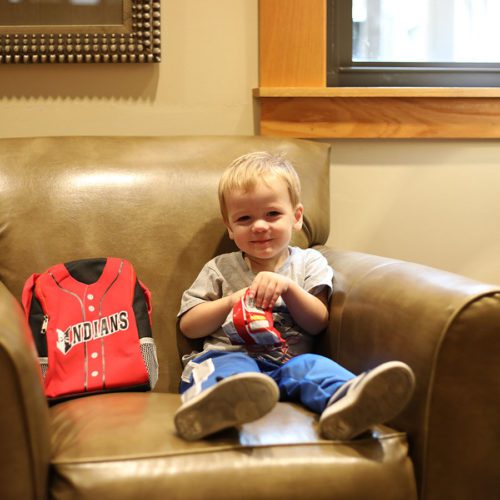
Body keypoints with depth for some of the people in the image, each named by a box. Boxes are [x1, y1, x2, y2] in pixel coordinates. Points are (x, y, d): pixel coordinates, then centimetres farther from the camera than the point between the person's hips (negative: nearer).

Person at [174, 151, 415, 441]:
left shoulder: (309, 263, 19)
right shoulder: (220, 269, 20)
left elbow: (318, 324, 9)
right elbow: (188, 326, 14)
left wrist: (288, 287, -8)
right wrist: (230, 302, -2)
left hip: (287, 362, 1)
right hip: (229, 355, -1)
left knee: (310, 365, -34)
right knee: (230, 367, -37)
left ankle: (345, 399, -68)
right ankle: (213, 404, -73)